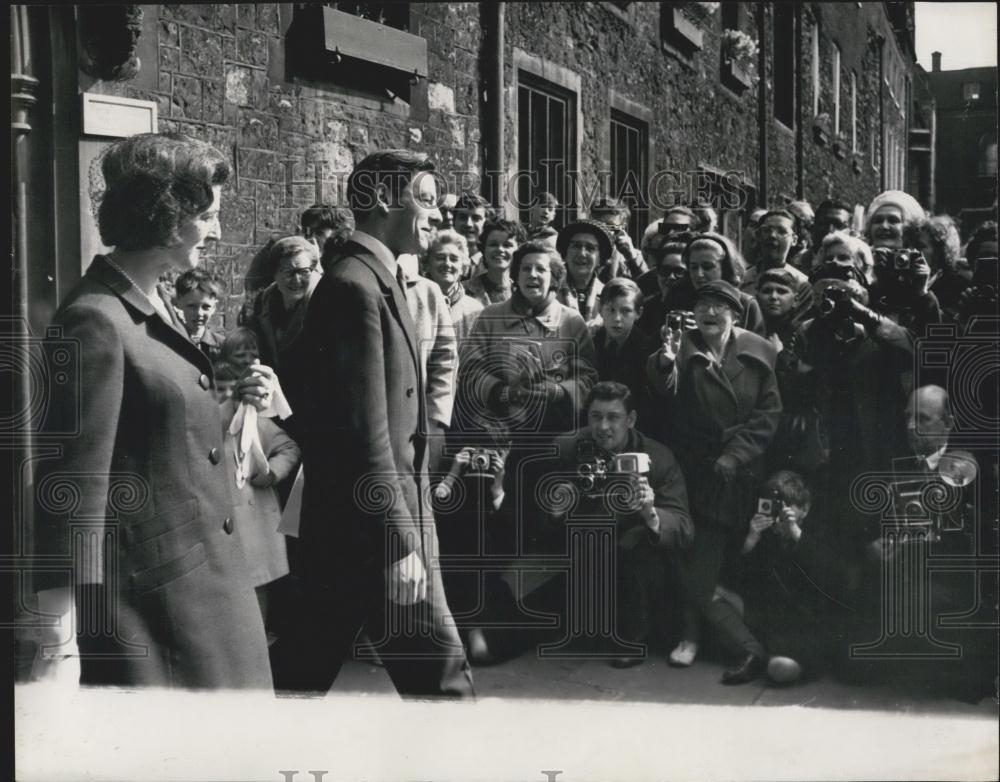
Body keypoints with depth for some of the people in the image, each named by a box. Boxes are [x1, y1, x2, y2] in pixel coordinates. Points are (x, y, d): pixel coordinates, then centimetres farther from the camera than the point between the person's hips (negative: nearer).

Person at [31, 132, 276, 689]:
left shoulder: (160, 308, 12)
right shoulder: (96, 320, -16)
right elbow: (76, 482, -18)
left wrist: (236, 403, 5)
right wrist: (60, 618, -19)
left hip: (211, 579, 9)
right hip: (150, 596, -9)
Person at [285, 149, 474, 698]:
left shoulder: (375, 280, 14)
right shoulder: (355, 286, -16)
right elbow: (367, 432, -22)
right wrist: (400, 542, -21)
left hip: (348, 522, 10)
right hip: (372, 527, -10)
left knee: (309, 665, 18)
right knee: (439, 671, 0)